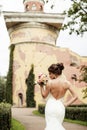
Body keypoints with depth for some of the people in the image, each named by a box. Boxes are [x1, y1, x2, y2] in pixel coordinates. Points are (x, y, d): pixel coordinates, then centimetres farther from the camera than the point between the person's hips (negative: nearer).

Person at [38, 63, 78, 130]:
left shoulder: (50, 82, -13)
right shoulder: (67, 83, -4)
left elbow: (44, 96, 0)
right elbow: (75, 96, -3)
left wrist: (41, 85, 5)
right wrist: (66, 104, 3)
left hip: (51, 107, -4)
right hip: (61, 107, 4)